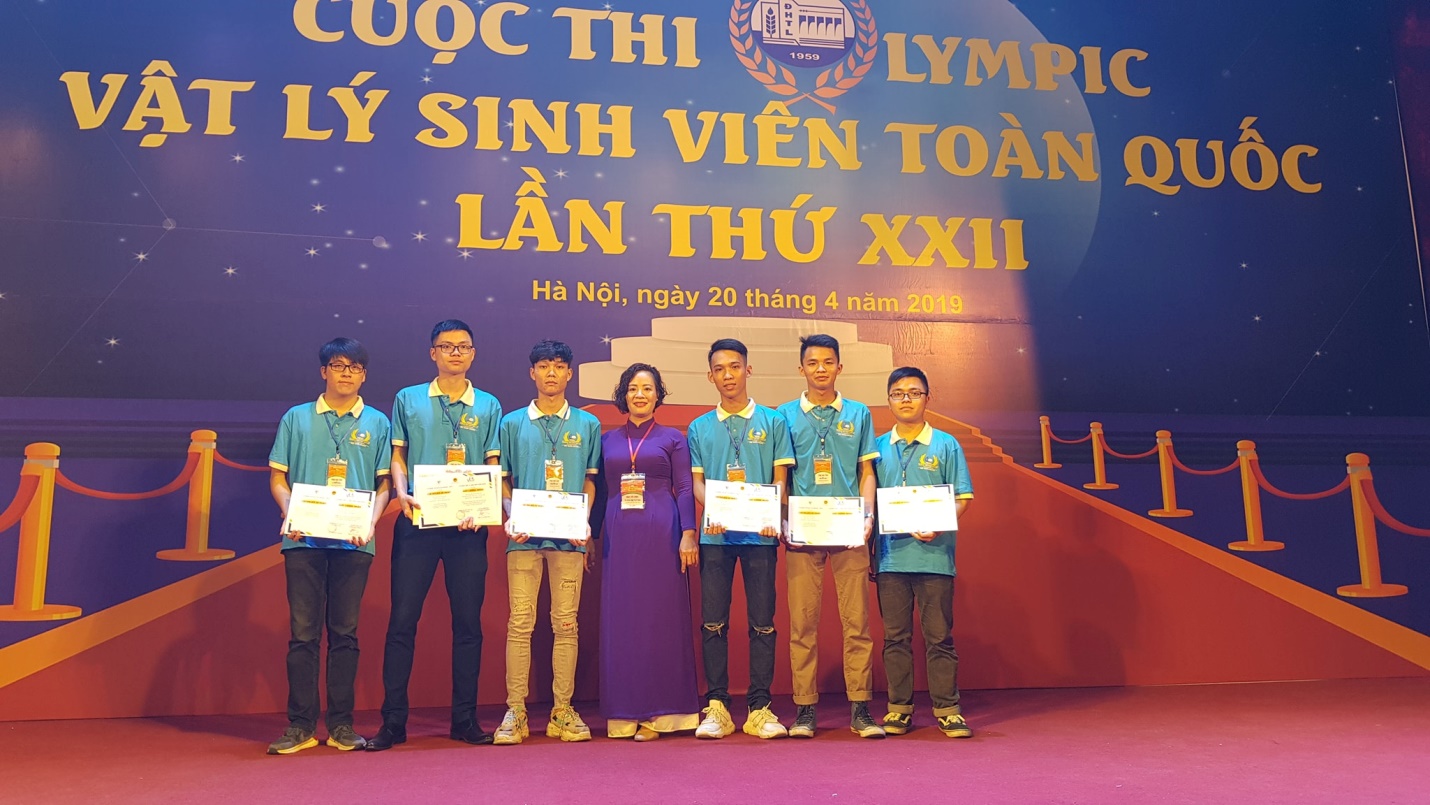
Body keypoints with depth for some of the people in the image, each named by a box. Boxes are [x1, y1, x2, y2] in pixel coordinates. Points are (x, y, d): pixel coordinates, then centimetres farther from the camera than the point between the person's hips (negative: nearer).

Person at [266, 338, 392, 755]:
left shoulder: (377, 423, 11)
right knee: (303, 632, 0)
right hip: (305, 539, 0)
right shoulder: (297, 418, 11)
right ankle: (301, 725, 7)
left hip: (354, 543, 0)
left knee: (345, 632, 4)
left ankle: (341, 724, 11)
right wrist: (289, 515, -8)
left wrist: (370, 521, -8)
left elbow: (383, 484, 9)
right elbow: (278, 477, 9)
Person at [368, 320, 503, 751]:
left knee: (468, 622, 4)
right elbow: (397, 456, 9)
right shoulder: (408, 400, 9)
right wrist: (402, 493, -9)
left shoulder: (488, 406, 9)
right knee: (402, 620, -1)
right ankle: (393, 721, 6)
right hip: (417, 522, 0)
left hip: (468, 527, 1)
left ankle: (465, 719, 13)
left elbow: (494, 466, 6)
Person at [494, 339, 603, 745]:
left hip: (569, 537, 1)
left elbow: (590, 481, 12)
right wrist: (511, 517, -6)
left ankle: (563, 711, 10)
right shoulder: (513, 423, 9)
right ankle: (515, 711, 5)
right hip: (525, 536, 0)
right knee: (520, 623, -2)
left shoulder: (587, 425, 10)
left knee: (566, 623, 3)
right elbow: (502, 480, 10)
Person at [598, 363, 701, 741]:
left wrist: (688, 534, -9)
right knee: (620, 619, 2)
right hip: (618, 535, 2)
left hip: (661, 534, -2)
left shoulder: (673, 438, 8)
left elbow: (685, 489, 2)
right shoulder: (608, 440, 14)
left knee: (661, 616, -1)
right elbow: (598, 491, 13)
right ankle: (625, 713, 9)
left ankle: (659, 711, 5)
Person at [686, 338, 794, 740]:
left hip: (760, 534, -1)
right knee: (713, 623, 2)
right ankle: (716, 707, 10)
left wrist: (772, 517, -14)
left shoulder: (772, 422, 8)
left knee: (762, 622, 1)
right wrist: (711, 512, -13)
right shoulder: (699, 428, 12)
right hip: (716, 536, 1)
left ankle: (760, 708, 8)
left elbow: (779, 477, 4)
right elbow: (696, 480, 8)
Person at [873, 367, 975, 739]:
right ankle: (899, 708, 15)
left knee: (939, 636, 2)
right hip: (890, 555, 2)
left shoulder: (945, 445, 5)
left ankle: (947, 709, 10)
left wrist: (939, 527, -15)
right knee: (895, 636, 7)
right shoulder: (879, 447, 11)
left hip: (934, 555, -2)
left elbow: (961, 498, 2)